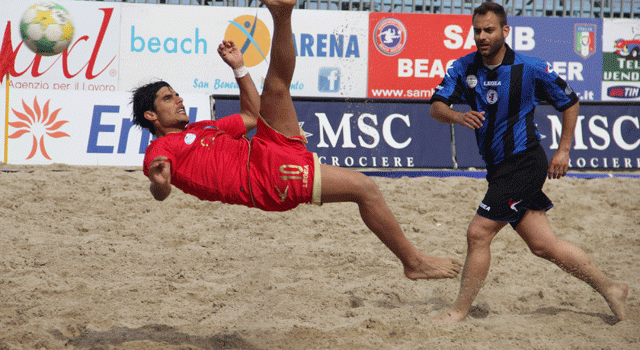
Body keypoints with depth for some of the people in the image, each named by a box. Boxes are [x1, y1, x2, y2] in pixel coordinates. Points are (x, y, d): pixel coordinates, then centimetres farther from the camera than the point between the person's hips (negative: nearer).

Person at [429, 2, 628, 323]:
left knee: (478, 234, -12)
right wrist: (457, 116, -28)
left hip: (524, 163, -6)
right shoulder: (464, 68, 3)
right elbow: (436, 106, -6)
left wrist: (563, 151, -3)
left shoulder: (530, 68, -10)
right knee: (543, 245, 9)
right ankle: (610, 289, 21)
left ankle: (459, 312, -1)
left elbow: (570, 103, 2)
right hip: (499, 169, 6)